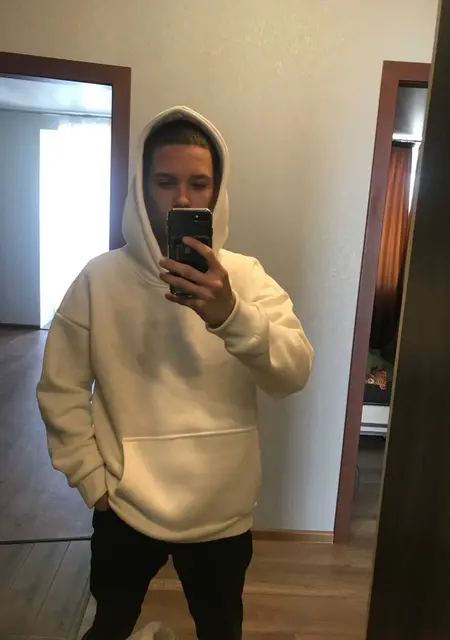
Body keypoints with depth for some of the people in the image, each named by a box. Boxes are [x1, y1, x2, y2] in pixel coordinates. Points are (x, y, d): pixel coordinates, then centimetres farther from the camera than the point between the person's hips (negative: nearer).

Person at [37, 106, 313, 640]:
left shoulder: (246, 277, -8)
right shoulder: (101, 277, -10)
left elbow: (295, 374, -19)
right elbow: (60, 389, -4)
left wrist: (232, 315, -36)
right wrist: (93, 481, -5)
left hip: (223, 511, 1)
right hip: (125, 508, 0)